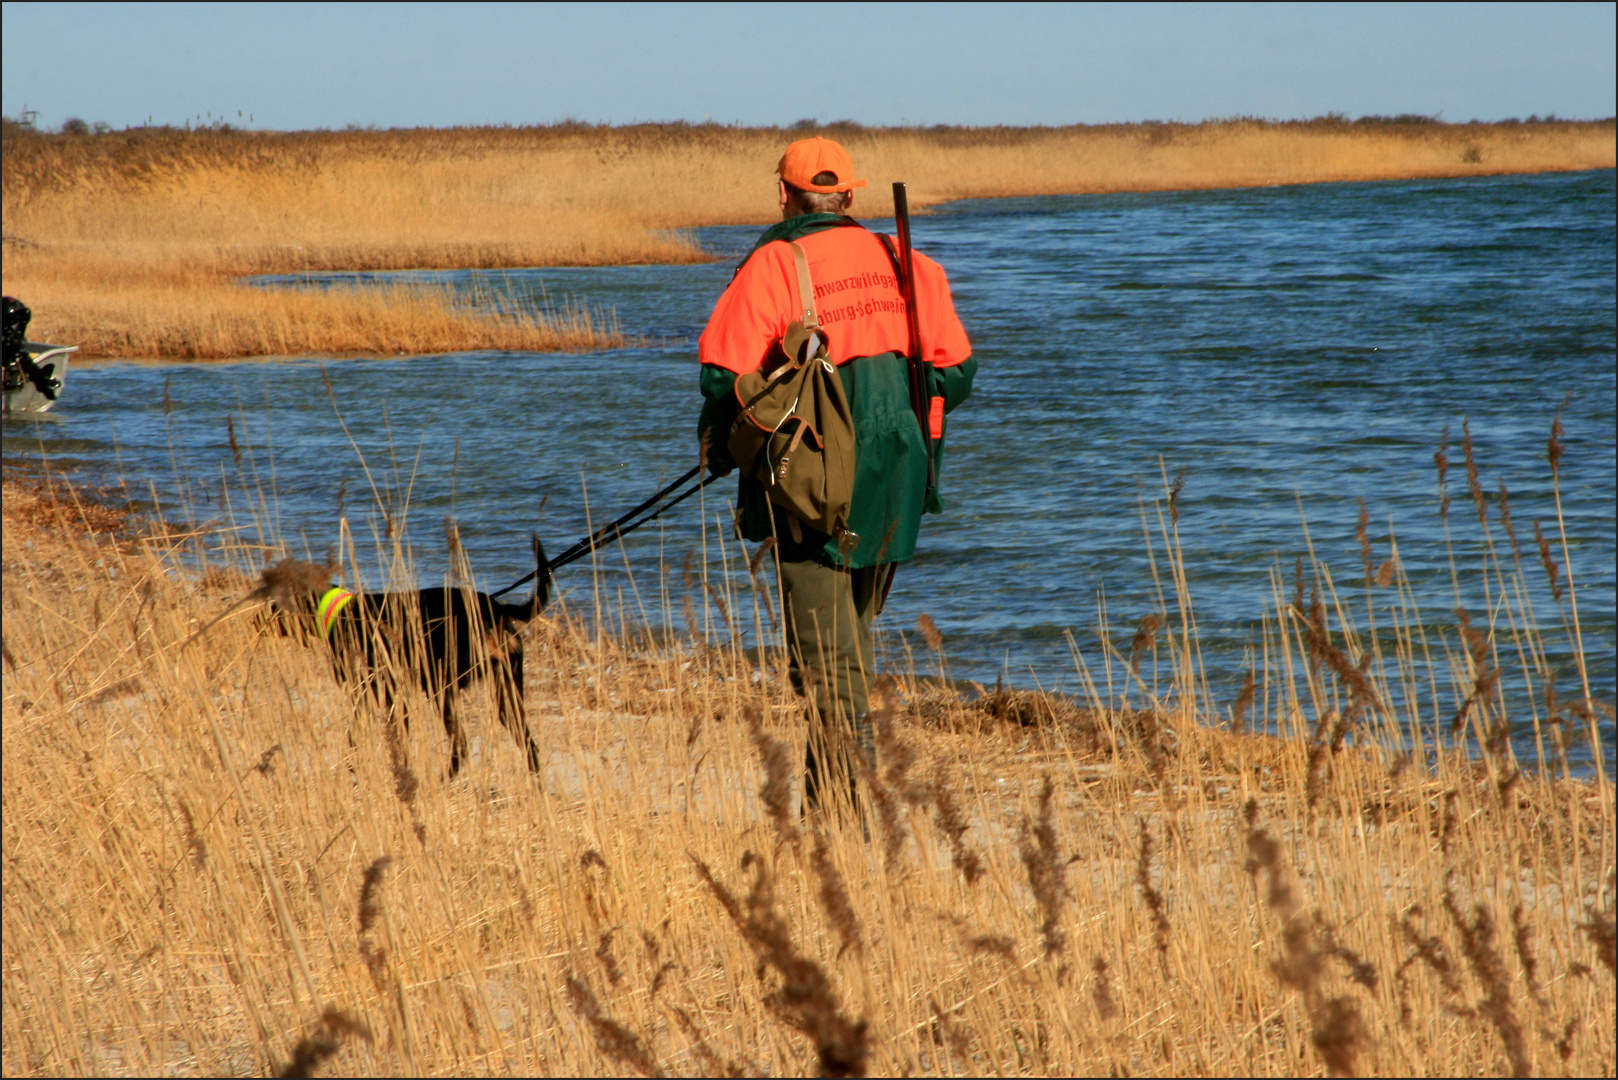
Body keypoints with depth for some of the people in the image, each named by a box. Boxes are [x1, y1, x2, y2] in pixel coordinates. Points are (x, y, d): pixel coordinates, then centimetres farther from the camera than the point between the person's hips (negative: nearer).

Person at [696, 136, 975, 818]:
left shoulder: (772, 266, -8)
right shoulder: (902, 263, 8)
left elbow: (726, 372, -12)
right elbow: (955, 369, 9)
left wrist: (717, 448, 6)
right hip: (894, 482, 5)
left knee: (824, 652, -5)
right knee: (853, 632, 20)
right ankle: (825, 798, 25)